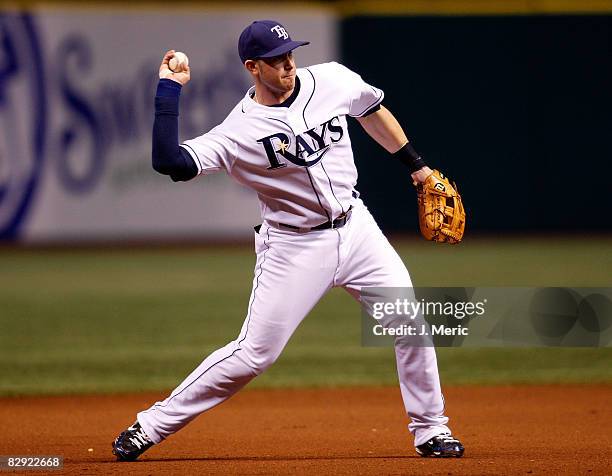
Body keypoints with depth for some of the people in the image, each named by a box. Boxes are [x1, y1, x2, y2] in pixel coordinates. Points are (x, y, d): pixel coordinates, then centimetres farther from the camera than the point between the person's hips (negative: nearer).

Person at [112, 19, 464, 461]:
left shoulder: (332, 80, -6)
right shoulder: (239, 131, -18)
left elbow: (372, 110, 15)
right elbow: (169, 161, -29)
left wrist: (415, 164, 20)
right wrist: (169, 90, -27)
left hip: (355, 227, 4)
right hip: (294, 247, -4)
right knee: (253, 353, -6)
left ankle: (430, 429, 13)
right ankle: (152, 425, 4)